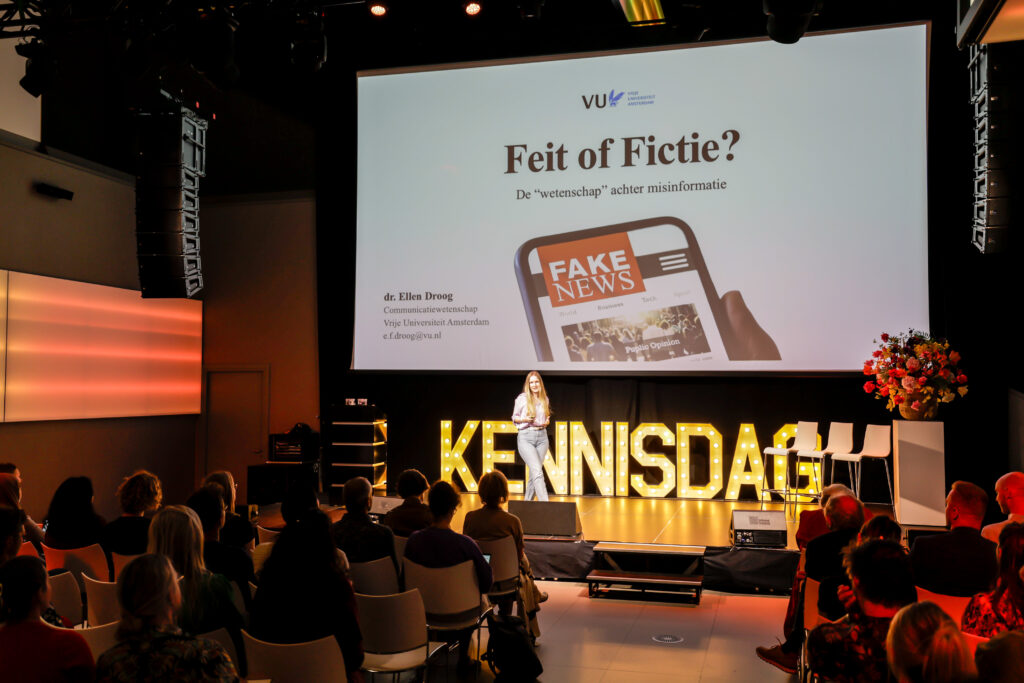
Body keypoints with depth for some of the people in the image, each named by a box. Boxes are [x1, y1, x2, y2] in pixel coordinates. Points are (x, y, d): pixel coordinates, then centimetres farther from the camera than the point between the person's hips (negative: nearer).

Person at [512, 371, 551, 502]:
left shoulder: (545, 399, 10)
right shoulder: (522, 398, -2)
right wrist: (525, 419, -15)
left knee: (533, 473, 6)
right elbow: (514, 417, 5)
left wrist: (547, 421, 1)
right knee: (537, 471, -16)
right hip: (526, 437, -4)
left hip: (542, 436, 5)